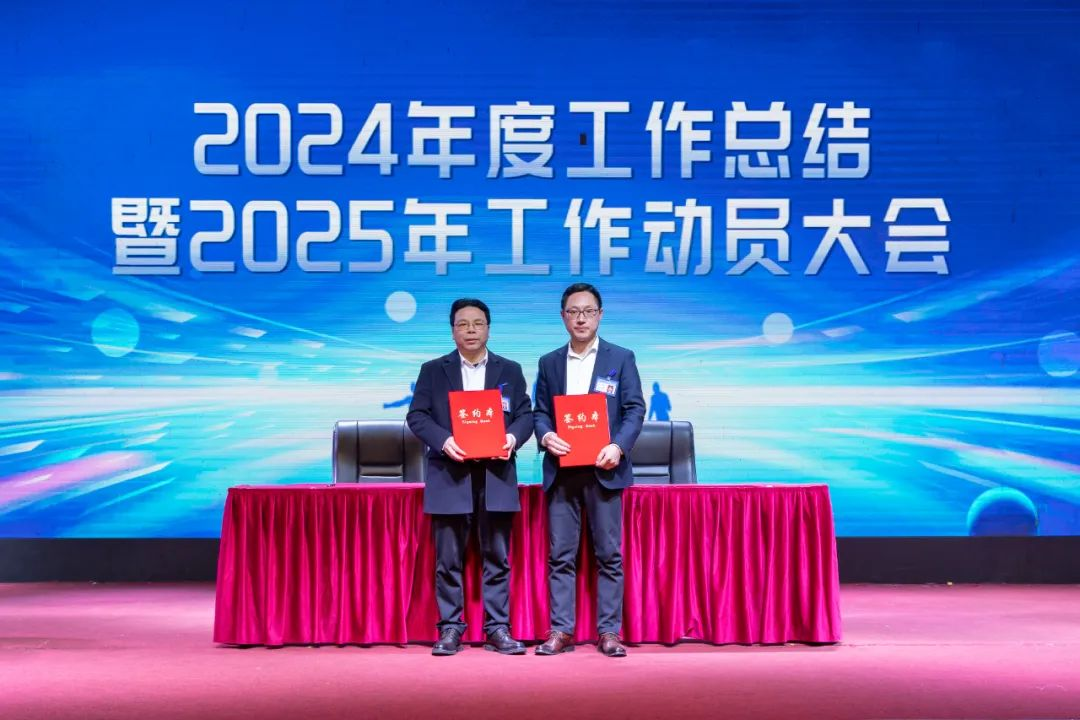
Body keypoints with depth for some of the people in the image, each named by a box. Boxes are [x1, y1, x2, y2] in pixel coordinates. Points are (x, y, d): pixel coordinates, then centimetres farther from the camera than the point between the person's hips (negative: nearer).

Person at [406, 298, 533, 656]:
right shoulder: (433, 370, 9)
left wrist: (514, 437, -13)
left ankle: (498, 629, 10)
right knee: (448, 559, 2)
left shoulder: (510, 370, 12)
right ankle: (450, 629, 9)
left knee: (497, 557, 4)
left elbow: (525, 414, 8)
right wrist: (443, 440, -15)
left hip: (496, 475, 1)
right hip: (450, 476, -1)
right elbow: (417, 415, 2)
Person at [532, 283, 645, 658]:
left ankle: (609, 631, 7)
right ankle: (561, 631, 7)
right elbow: (540, 412, 11)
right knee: (560, 554, 3)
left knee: (609, 554, 1)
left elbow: (635, 409, 0)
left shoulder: (621, 358, 5)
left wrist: (619, 446, -16)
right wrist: (545, 436, -11)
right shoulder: (549, 363, 13)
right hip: (561, 470, 2)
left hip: (603, 469, -2)